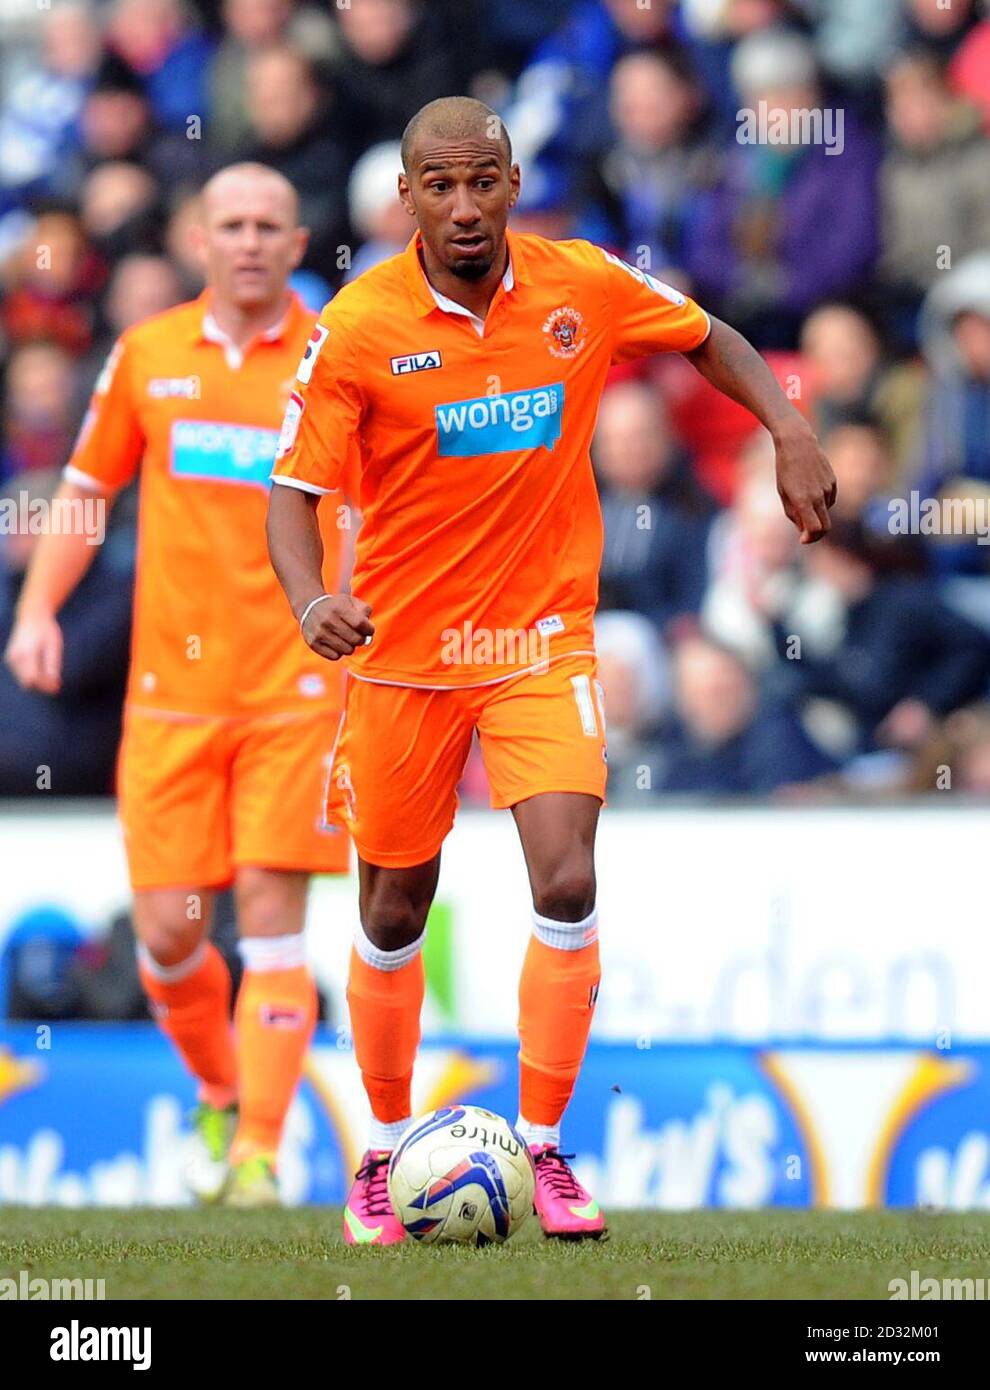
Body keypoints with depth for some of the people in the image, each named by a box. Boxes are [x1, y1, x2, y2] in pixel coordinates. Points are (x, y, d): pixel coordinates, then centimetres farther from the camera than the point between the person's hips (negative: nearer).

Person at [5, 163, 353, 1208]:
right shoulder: (147, 354, 8)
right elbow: (86, 488, 15)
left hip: (295, 685, -2)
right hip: (171, 684, 2)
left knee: (271, 916, -10)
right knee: (168, 932, 0)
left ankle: (259, 1153, -6)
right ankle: (220, 1095, 28)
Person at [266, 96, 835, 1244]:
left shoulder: (584, 288, -5)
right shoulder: (358, 328, -13)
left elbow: (709, 340, 12)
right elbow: (296, 488, -11)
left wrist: (790, 433, -3)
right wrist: (311, 601, -30)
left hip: (544, 641, 1)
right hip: (403, 653, -1)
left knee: (566, 887, -15)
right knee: (395, 917, 9)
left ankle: (544, 1145, -1)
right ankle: (387, 1150, 29)